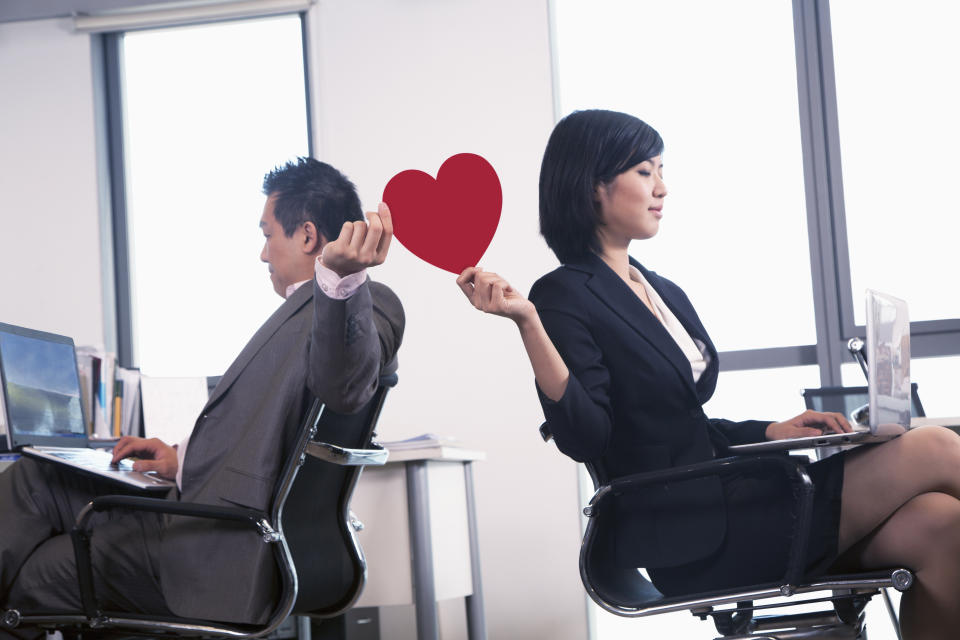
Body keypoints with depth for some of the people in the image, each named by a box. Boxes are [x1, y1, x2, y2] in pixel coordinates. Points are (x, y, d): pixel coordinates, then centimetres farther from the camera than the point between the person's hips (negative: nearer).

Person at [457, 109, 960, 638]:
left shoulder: (667, 293, 21)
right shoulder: (564, 296, -5)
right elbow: (584, 436, -17)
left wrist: (774, 432, 8)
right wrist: (527, 321, -26)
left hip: (723, 505, 8)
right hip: (690, 541, -8)